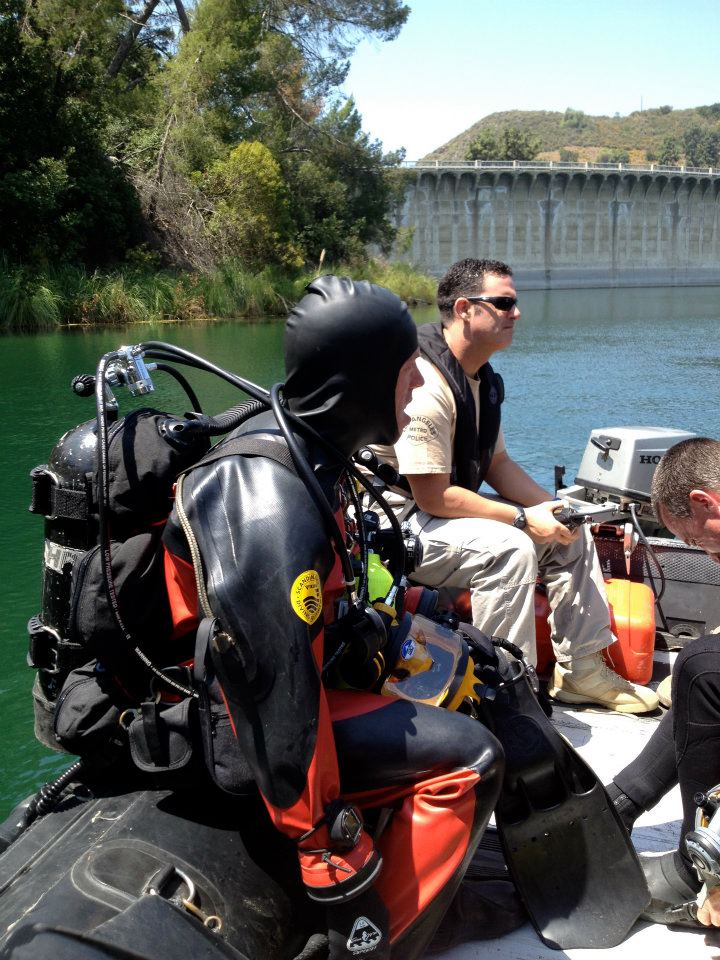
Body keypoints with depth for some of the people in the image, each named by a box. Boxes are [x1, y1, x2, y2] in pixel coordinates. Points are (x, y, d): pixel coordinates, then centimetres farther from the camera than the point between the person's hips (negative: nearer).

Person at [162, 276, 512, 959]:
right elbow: (283, 711, -32)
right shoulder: (274, 518, -33)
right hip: (236, 726, -10)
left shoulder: (294, 441, -3)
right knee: (468, 760, -19)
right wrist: (331, 858, -26)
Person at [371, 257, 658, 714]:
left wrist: (551, 506, -4)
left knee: (572, 534, 4)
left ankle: (581, 669, 11)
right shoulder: (426, 386, -26)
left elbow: (497, 462, 13)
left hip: (452, 504, 10)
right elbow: (434, 497, -27)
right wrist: (524, 518, -22)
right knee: (508, 549, -33)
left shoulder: (484, 379, 7)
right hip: (399, 522, -10)